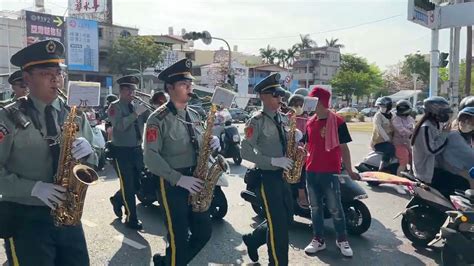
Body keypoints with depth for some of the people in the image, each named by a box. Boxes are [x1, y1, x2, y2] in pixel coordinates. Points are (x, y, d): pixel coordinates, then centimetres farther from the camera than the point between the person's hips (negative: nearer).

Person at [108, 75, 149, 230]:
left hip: (137, 149, 6)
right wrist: (136, 113, -26)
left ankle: (117, 200, 41)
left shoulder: (137, 106, 10)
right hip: (122, 151, -6)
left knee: (137, 183, 14)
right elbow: (120, 125, -22)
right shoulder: (115, 107, -6)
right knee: (128, 185, 0)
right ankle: (131, 219, 11)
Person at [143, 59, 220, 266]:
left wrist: (213, 143, -7)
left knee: (204, 231, 13)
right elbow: (150, 157, -18)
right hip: (171, 184, -7)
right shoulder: (158, 119, -12)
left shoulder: (194, 116, 9)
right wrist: (179, 178, -23)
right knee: (179, 239, 2)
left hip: (195, 182, 7)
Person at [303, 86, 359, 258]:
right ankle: (318, 240, 23)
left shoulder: (337, 122, -6)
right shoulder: (310, 123, 9)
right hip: (311, 171, 5)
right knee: (315, 207, 12)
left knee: (335, 208, 2)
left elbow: (344, 147, -3)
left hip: (330, 172, -5)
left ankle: (342, 240, 20)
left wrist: (349, 171, -3)